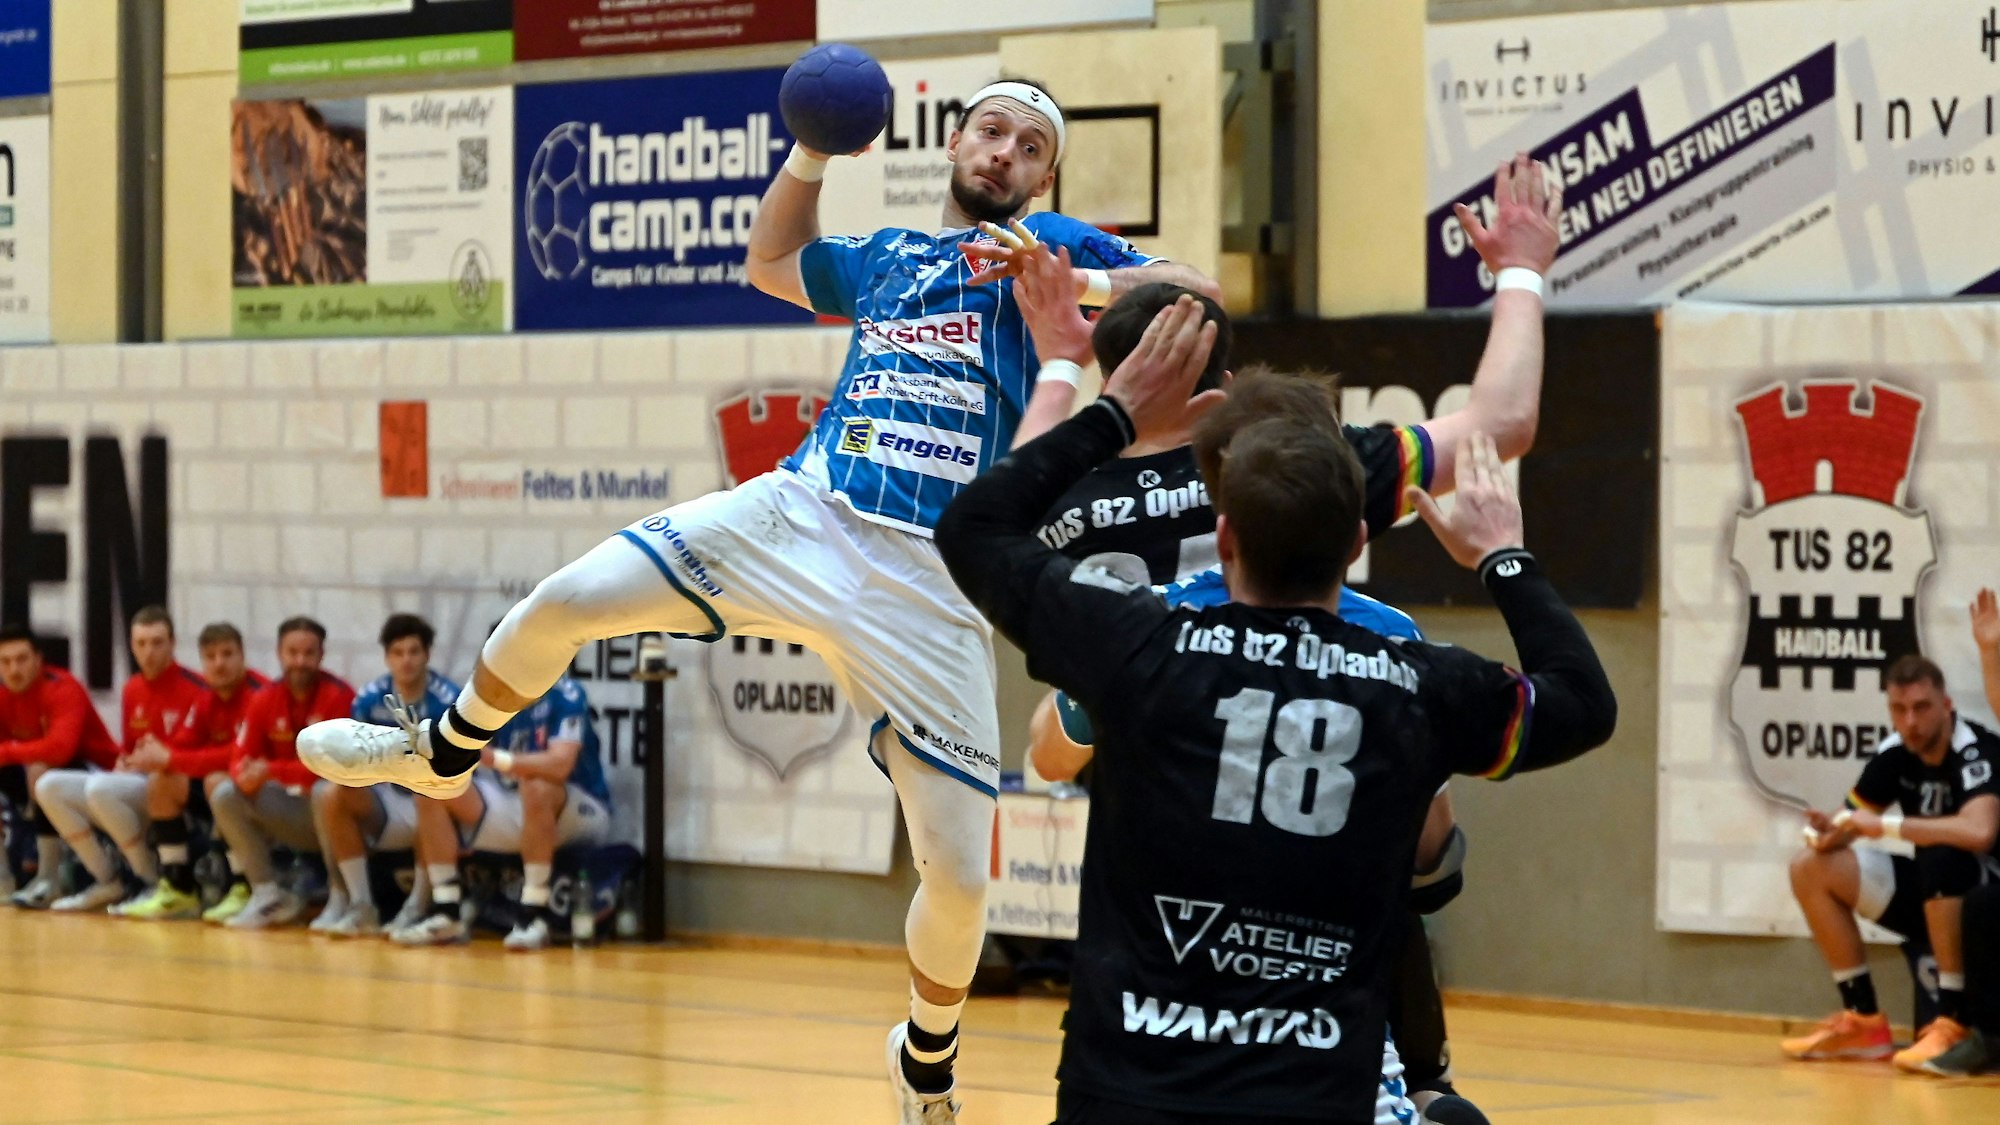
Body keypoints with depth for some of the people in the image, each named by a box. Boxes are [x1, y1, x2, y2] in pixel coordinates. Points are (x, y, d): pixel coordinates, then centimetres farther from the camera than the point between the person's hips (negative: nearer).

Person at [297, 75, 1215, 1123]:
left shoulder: (1046, 243, 8)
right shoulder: (883, 258, 22)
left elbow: (1201, 300, -2)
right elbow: (769, 261, 41)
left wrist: (1081, 284, -14)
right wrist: (813, 150, 27)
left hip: (932, 588, -3)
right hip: (799, 517, 4)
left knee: (957, 879, -6)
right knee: (563, 601, -11)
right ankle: (441, 754, 19)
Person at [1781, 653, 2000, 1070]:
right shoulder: (1894, 755, -3)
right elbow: (1851, 820, 6)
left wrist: (1885, 825, -34)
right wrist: (1828, 830, -20)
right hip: (1934, 895, 7)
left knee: (1941, 857, -38)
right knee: (1811, 868, -2)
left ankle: (1952, 1023, -31)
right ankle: (1864, 1022, -1)